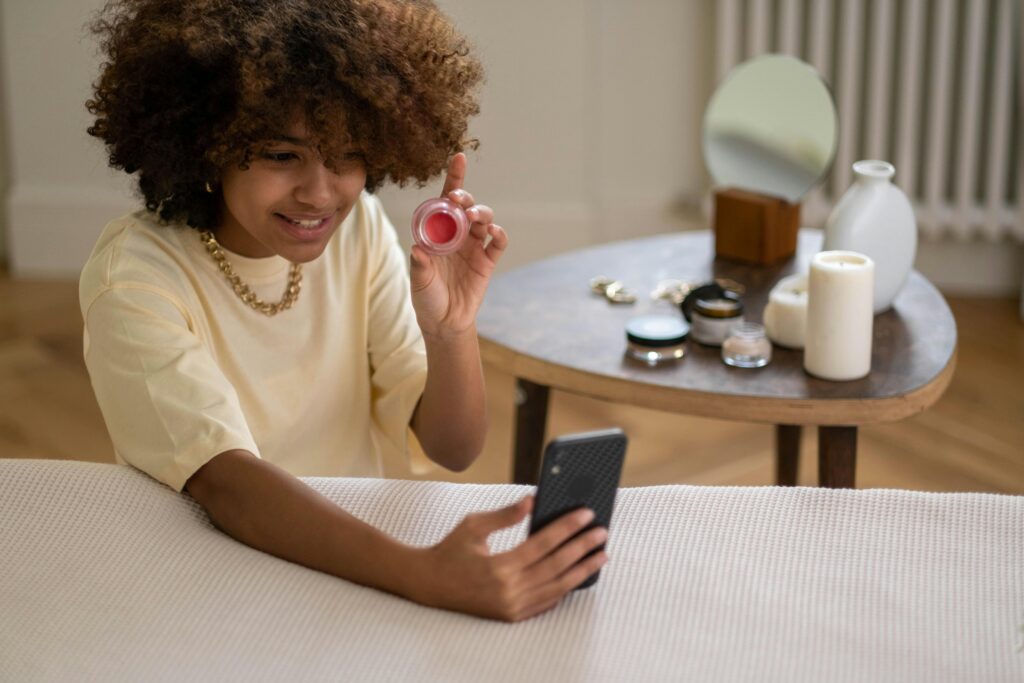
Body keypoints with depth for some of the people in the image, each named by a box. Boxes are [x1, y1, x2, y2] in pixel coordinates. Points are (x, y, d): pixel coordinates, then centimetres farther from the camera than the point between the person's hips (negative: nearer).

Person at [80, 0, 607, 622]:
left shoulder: (359, 227, -2)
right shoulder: (134, 275, -16)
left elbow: (453, 450, -1)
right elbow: (224, 482, -31)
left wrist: (450, 331, -22)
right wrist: (419, 574, -45)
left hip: (355, 555, 5)